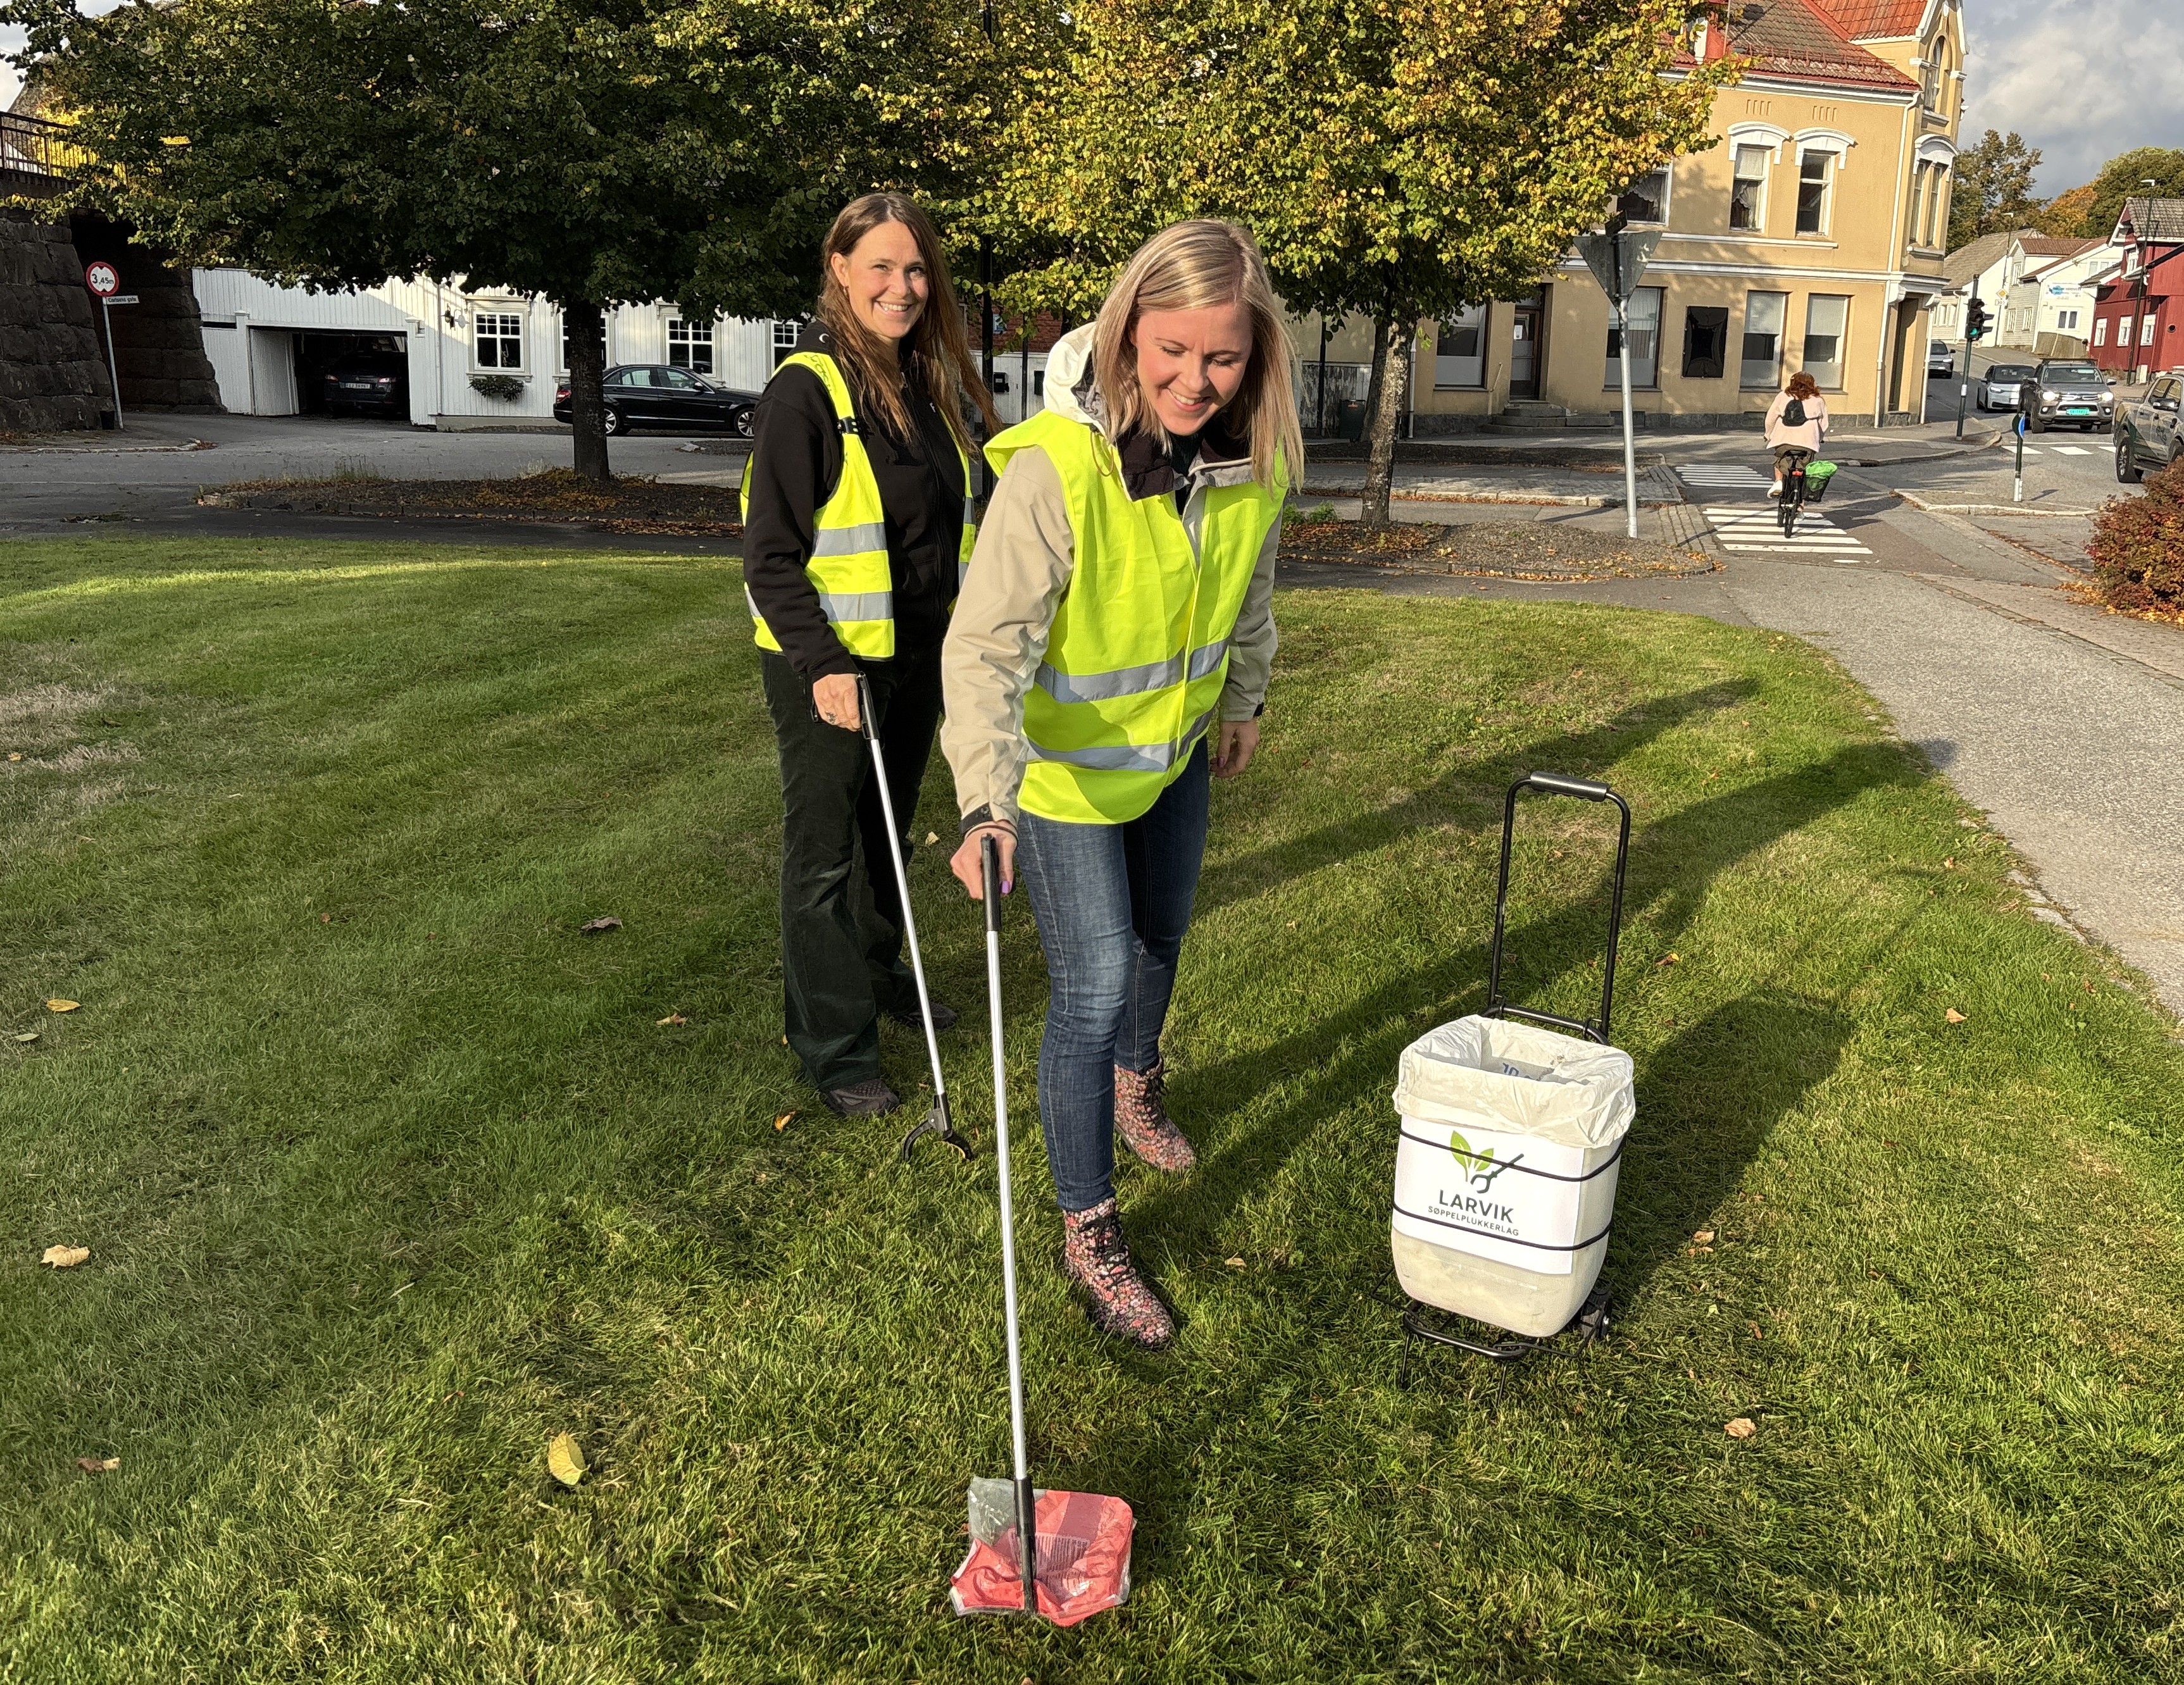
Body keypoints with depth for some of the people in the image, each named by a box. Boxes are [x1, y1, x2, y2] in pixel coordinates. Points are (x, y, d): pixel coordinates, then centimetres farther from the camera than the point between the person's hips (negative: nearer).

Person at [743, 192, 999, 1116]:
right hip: (831, 666, -7)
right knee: (826, 855, 3)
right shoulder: (805, 391, -15)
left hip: (918, 656, 7)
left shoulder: (929, 387, 8)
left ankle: (878, 972, 41)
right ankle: (833, 1046, 14)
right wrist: (822, 664, -24)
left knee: (889, 833, 21)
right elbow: (770, 555, -16)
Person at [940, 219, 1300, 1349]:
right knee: (1092, 988, -5)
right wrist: (988, 803, -47)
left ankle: (1136, 1082, 58)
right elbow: (985, 646, -36)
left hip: (1173, 748, 6)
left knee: (1160, 935, 25)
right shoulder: (1057, 465, -33)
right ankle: (1088, 1233, 15)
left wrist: (1242, 702, 17)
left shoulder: (1256, 458, -14)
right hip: (1060, 768, -6)